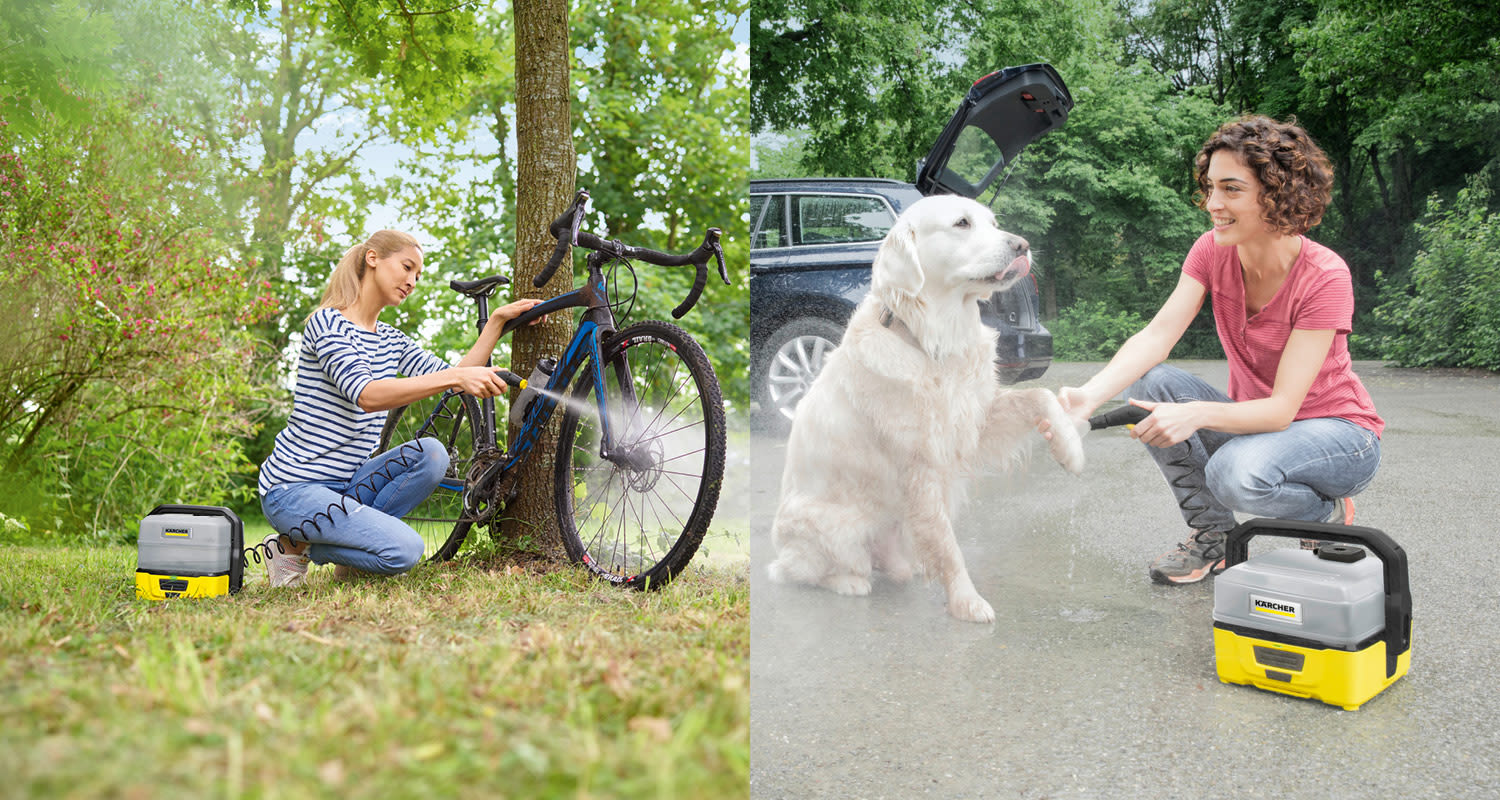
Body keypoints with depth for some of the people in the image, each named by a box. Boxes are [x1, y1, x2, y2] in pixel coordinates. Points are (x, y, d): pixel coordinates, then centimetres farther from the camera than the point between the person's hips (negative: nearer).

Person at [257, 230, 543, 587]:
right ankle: (295, 546, -1)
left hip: (345, 483, 8)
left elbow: (455, 381, 3)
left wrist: (497, 321, -5)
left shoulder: (389, 339, 14)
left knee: (431, 453, -19)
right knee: (405, 550, -24)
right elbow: (366, 395, -30)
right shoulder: (328, 323, -12)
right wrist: (455, 377, -39)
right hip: (293, 489, -8)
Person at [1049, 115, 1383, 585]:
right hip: (1253, 419, 6)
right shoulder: (1212, 252, -9)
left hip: (1341, 434, -5)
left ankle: (1329, 513, 0)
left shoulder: (1324, 277, -24)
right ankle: (1212, 538, -4)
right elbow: (1158, 335, -21)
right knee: (1150, 383, -20)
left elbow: (1282, 407, -28)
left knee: (1237, 474, -37)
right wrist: (1090, 395, -39)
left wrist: (1197, 414, -46)